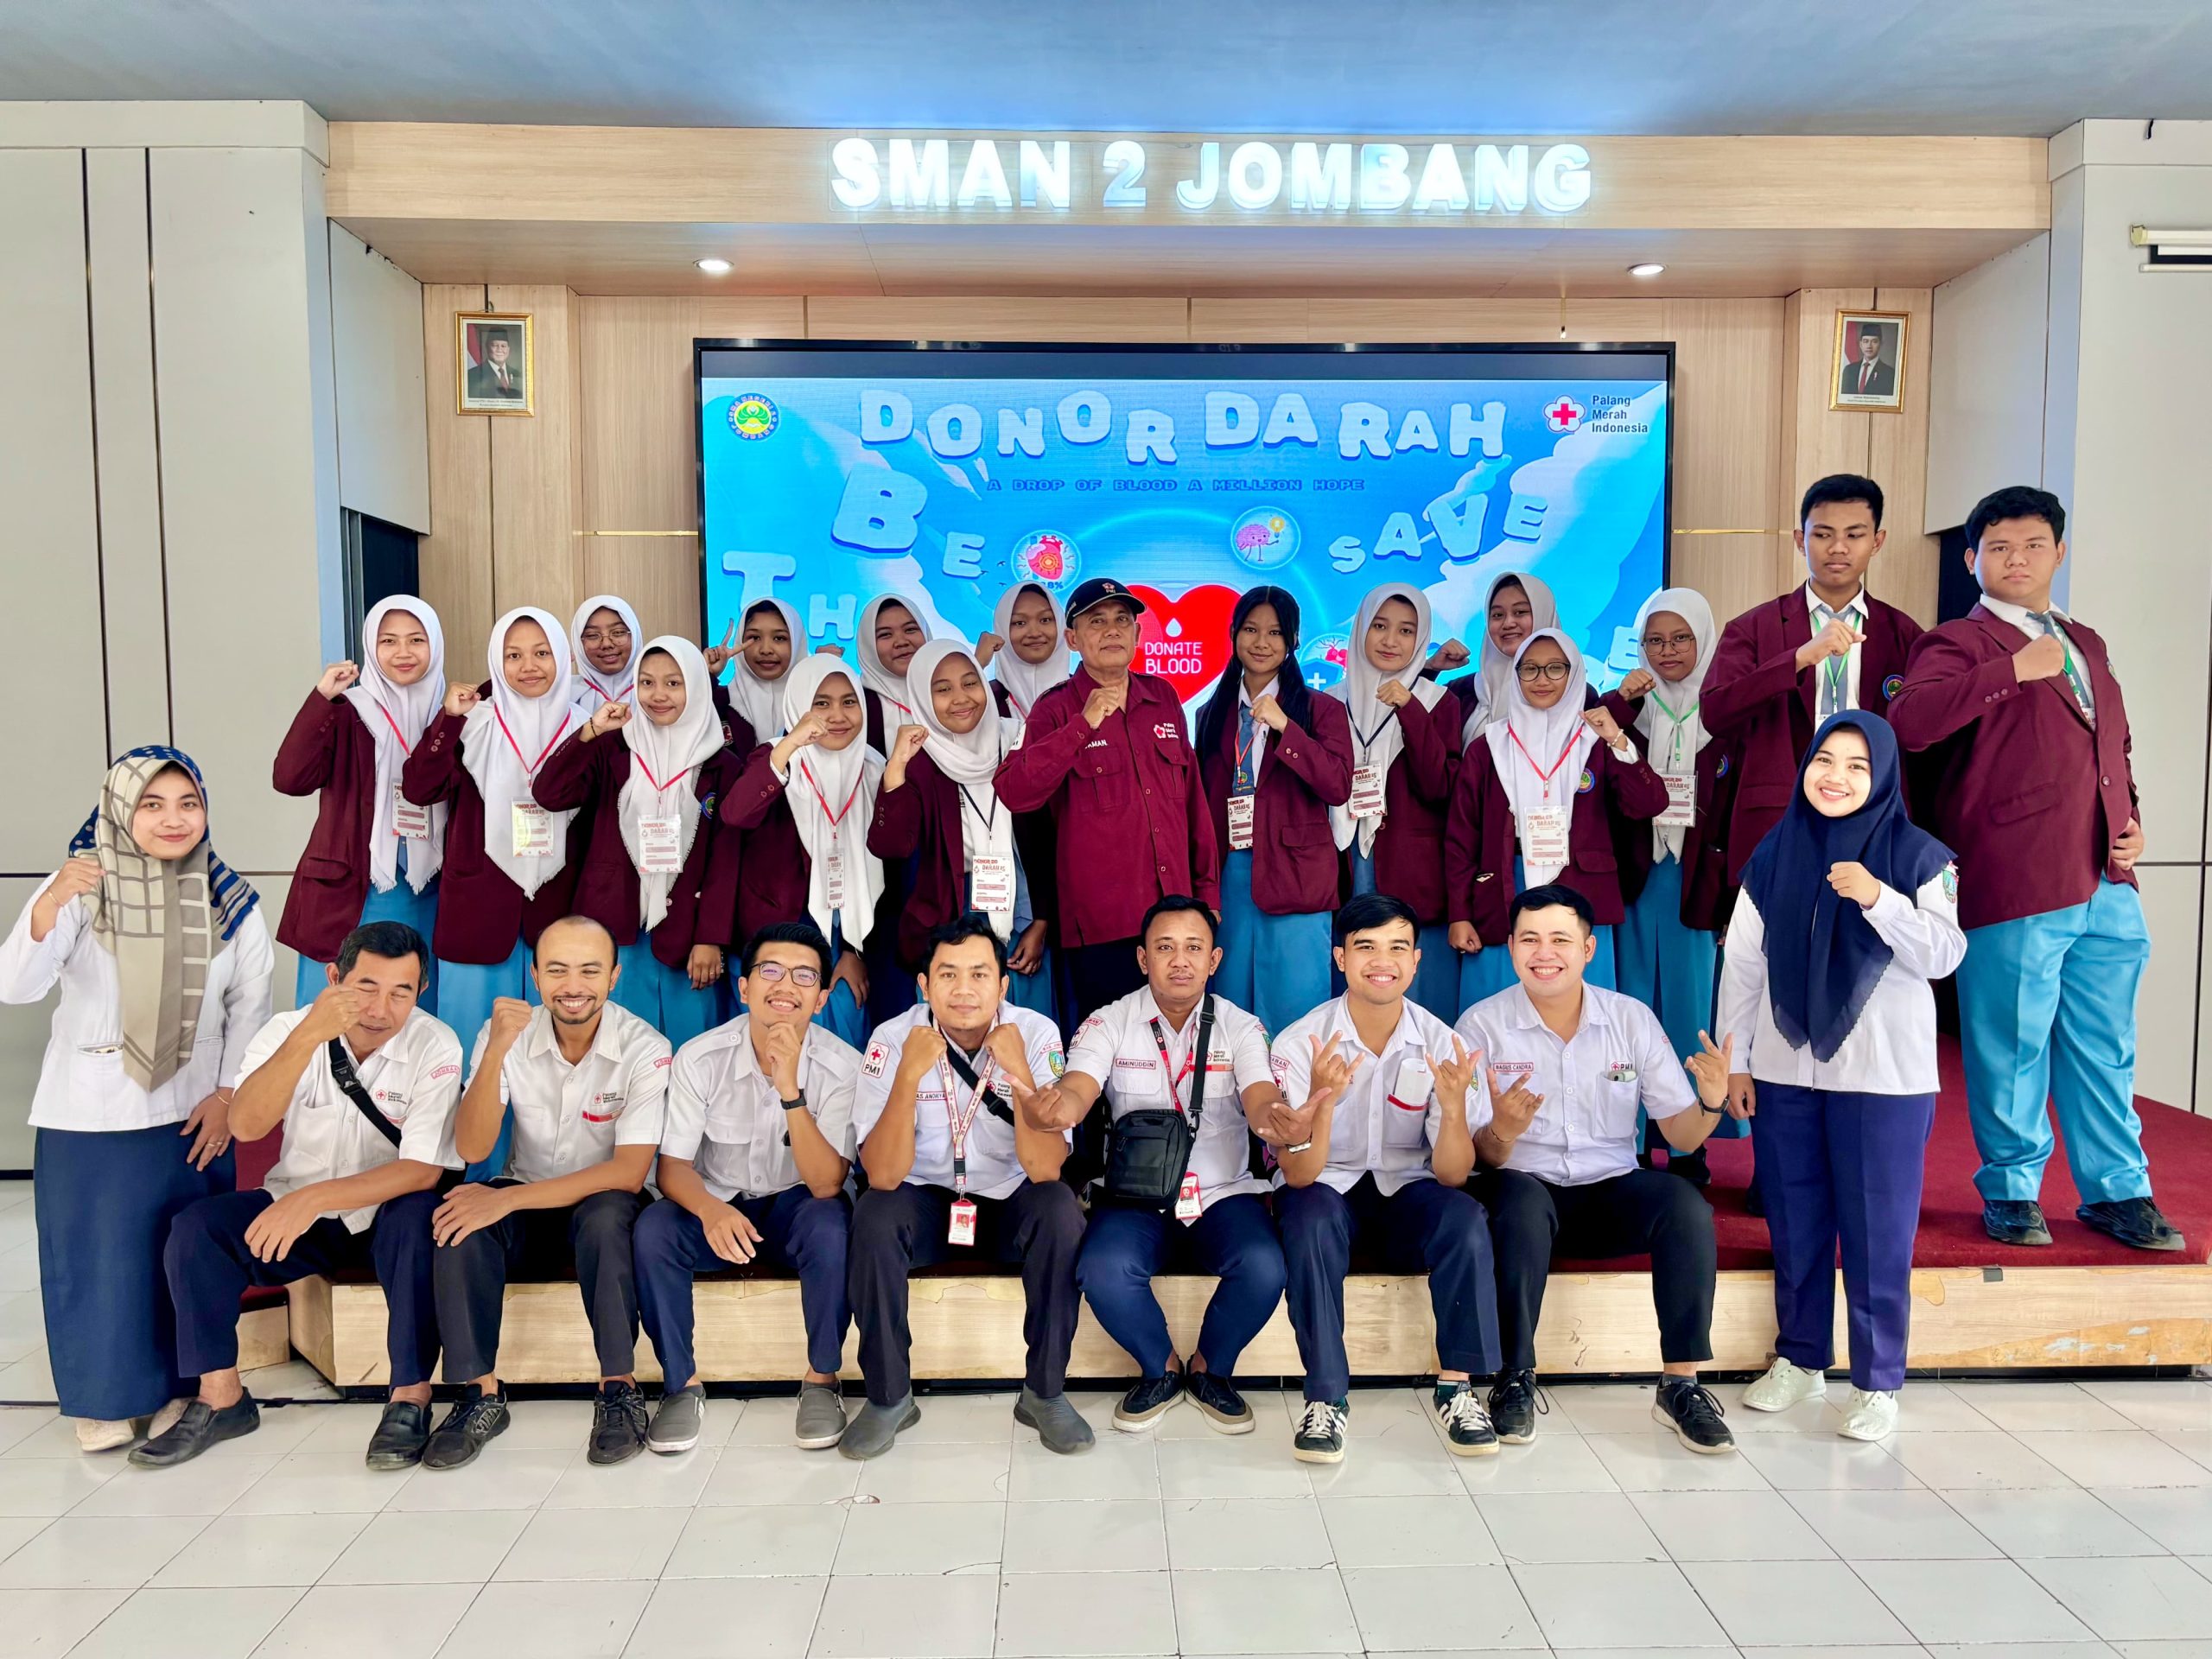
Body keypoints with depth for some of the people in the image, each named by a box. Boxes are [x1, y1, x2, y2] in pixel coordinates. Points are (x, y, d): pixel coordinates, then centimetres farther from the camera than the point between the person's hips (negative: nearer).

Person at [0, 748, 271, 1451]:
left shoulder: (231, 900, -3)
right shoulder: (78, 888, -9)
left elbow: (250, 1005, 5)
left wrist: (227, 1094, -3)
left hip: (192, 1114, 2)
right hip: (88, 1116, -2)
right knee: (95, 1258, 6)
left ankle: (184, 1387, 28)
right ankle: (105, 1398, 25)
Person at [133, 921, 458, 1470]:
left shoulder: (435, 1048, -18)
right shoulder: (289, 1029, -9)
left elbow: (424, 1171, -23)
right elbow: (245, 1126, -26)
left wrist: (315, 1197, -35)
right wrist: (308, 1036, -39)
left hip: (388, 1213, -3)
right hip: (298, 1214, 3)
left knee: (419, 1218, -35)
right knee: (195, 1228, -19)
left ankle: (411, 1397, -22)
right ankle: (221, 1398, -5)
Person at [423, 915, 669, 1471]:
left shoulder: (646, 1049, -17)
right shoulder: (504, 1034, -9)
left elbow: (629, 1173, -22)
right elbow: (472, 1149, -18)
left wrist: (508, 1198, -29)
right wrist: (495, 1053, -33)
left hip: (605, 1204, -2)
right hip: (524, 1203, 3)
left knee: (604, 1215, -36)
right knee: (460, 1222, -28)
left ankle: (619, 1391, -24)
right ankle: (481, 1394, -18)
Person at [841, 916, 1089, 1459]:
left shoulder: (1037, 1035, -16)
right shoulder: (892, 1040, -16)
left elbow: (1045, 1170, -24)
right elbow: (883, 1176, -24)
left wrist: (1019, 1072, -35)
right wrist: (909, 1075, -35)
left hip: (1010, 1202, 0)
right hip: (926, 1203, 0)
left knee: (1060, 1208, -30)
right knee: (873, 1216, -29)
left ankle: (1044, 1392, -12)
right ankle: (888, 1397, -10)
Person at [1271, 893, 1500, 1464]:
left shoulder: (1441, 1044, -10)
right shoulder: (1300, 1042, -16)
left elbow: (1451, 1174, -15)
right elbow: (1297, 1175, -22)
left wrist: (1454, 1105, -36)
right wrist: (1322, 1101, -41)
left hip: (1407, 1189, 2)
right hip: (1327, 1187, -1)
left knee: (1465, 1219, -29)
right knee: (1312, 1218, -35)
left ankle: (1456, 1386, -13)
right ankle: (1327, 1397, -22)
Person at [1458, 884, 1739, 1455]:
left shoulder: (1633, 1019, 2)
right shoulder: (1482, 1025, -5)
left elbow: (1681, 1136, 3)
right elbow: (1475, 1157, -6)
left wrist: (1712, 1102, -20)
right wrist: (1501, 1133, -30)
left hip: (1612, 1192, 3)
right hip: (1525, 1188, -2)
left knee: (1686, 1204, -26)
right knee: (1524, 1201, -35)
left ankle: (1680, 1385, -15)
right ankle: (1515, 1380, -21)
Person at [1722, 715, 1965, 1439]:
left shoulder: (1918, 855, -3)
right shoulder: (1774, 854, 4)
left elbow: (1943, 955, -12)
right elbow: (1742, 963, 5)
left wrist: (1879, 898, -26)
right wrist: (1734, 1061, 3)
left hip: (1885, 1077, -3)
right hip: (1784, 1072, 3)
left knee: (1877, 1231, 3)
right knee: (1793, 1223, 12)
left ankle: (1878, 1381, 15)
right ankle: (1799, 1358, 27)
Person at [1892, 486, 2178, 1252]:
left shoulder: (2087, 645, 21)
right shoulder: (1960, 643, -2)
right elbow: (1908, 722, -22)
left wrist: (2131, 822, 13)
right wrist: (2013, 670, -21)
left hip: (2108, 887, 7)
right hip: (2015, 889, -6)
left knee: (2105, 1048, 14)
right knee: (2012, 1047, 3)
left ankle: (2117, 1190, 26)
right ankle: (2011, 1191, 19)